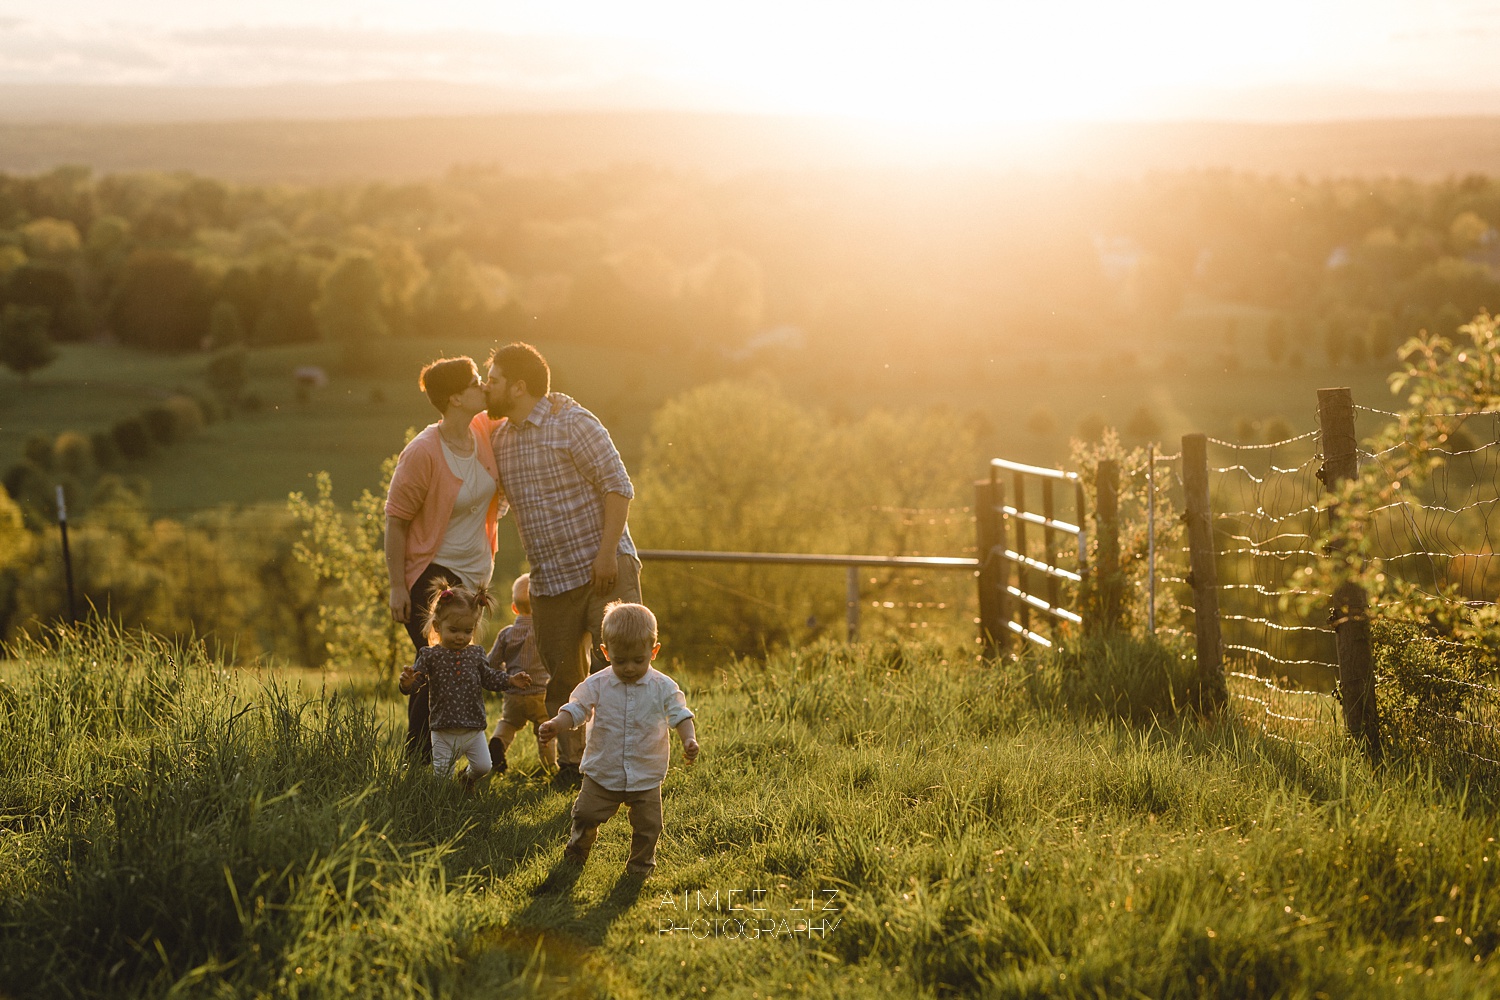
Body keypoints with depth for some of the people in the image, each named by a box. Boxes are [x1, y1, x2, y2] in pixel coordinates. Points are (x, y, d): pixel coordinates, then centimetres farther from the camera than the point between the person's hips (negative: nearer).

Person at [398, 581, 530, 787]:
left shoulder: (476, 654, 4)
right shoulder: (430, 655, -7)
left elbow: (489, 678, 12)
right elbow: (415, 678, -12)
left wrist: (511, 680, -3)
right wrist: (407, 682, -36)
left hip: (474, 729, 3)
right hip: (443, 732, -2)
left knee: (483, 766, 2)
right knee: (442, 775, 0)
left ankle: (468, 779, 35)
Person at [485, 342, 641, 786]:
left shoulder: (574, 423, -9)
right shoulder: (500, 440, 12)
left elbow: (618, 486, -11)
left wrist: (607, 552, -18)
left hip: (604, 570, -6)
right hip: (549, 581, 6)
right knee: (563, 679, 8)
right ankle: (571, 765, 18)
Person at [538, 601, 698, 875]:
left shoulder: (663, 688, -8)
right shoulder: (597, 685, -7)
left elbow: (680, 716, -7)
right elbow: (575, 710, -6)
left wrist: (689, 740, -26)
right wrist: (554, 726, -25)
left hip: (646, 778, -1)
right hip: (603, 774, 1)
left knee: (647, 824, 3)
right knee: (585, 814, 9)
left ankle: (641, 863, 27)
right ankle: (576, 852, 39)